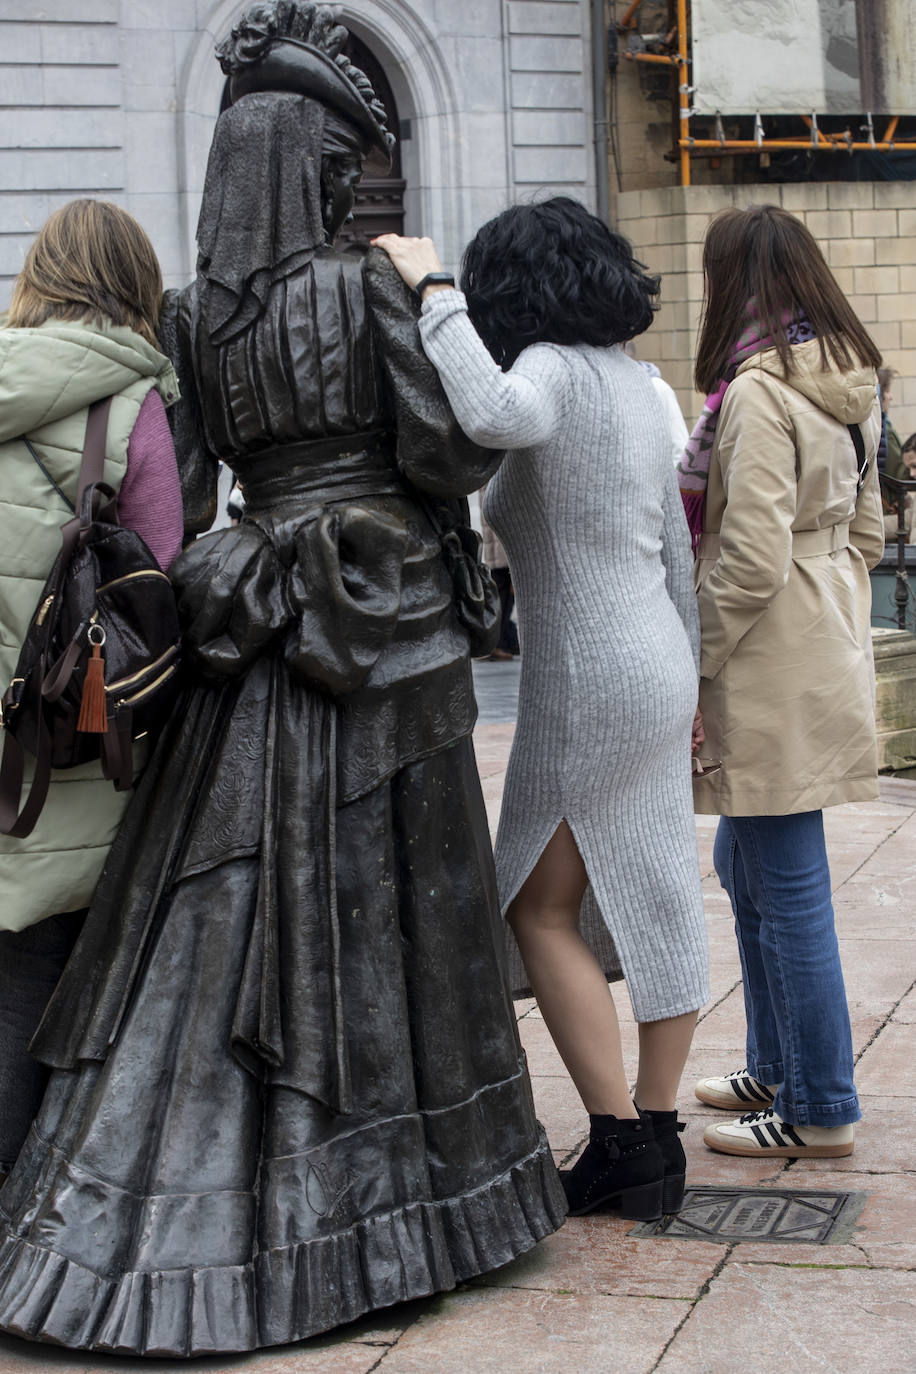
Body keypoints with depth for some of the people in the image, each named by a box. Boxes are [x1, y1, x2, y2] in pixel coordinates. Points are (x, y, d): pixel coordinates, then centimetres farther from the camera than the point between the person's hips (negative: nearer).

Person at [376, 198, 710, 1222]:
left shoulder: (556, 369, -14)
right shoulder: (630, 379, 12)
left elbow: (494, 414, -40)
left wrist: (432, 293, -28)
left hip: (589, 682, -9)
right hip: (655, 669, 9)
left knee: (541, 908, 2)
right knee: (656, 901, 10)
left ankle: (620, 1142, 3)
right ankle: (654, 1141, 19)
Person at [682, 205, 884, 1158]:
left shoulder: (756, 394, -17)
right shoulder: (846, 389, 11)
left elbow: (751, 561, -22)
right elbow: (866, 532, 17)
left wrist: (693, 666, -13)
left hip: (774, 673, -10)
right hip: (827, 652, 10)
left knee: (786, 886, -1)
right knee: (745, 866, 20)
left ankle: (818, 1111, 8)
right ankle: (777, 1068, 31)